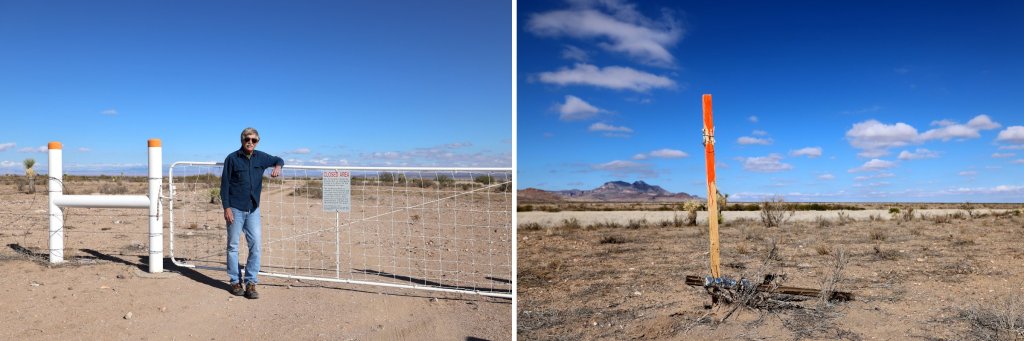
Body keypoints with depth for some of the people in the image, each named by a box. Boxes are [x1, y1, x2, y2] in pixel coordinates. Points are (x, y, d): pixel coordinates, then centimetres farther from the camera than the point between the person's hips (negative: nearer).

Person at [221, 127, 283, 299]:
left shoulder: (261, 157, 5)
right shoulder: (232, 158, -5)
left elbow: (278, 160, 23)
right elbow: (224, 185, -4)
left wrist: (278, 166, -2)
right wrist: (226, 207, -10)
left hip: (253, 209, 3)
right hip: (235, 209, -3)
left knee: (256, 245, -3)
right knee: (233, 246, 6)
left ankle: (251, 282, 5)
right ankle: (235, 281, 16)